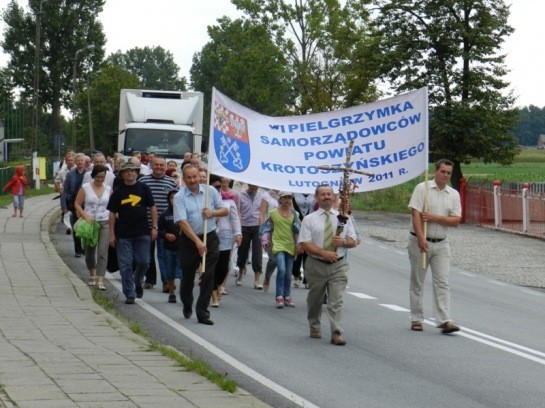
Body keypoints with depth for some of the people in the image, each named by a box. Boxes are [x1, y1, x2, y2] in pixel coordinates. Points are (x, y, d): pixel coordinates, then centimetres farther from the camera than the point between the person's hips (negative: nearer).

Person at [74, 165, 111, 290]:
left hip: (104, 223, 0)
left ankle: (100, 281, -14)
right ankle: (92, 274, 36)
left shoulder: (108, 189, 5)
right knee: (89, 251, 12)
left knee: (103, 252, -10)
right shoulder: (85, 188, -1)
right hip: (89, 223, 0)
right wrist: (85, 216, -16)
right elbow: (77, 204, -2)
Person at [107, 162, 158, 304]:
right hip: (123, 234, 0)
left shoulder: (144, 188, 4)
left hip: (142, 233, 1)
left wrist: (154, 227, 0)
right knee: (126, 265, -1)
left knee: (143, 262, 1)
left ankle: (137, 282, 30)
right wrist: (112, 234, -2)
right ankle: (129, 294, 6)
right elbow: (112, 213, 3)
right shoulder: (118, 192, 3)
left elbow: (152, 208, 8)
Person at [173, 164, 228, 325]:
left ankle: (202, 312, -2)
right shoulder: (179, 197, -8)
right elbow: (182, 222, -16)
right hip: (189, 240, -1)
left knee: (208, 277, -7)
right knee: (187, 277, 11)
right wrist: (197, 241, -25)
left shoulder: (210, 191, 2)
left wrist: (213, 212, -13)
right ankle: (187, 306, 37)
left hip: (210, 238, 1)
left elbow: (225, 210, 9)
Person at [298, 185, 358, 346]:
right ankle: (315, 328, 33)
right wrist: (324, 253, -20)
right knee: (315, 300, 14)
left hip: (338, 265, 0)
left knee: (336, 301, -10)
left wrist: (343, 241, -15)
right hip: (316, 265, 0)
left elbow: (353, 241, 8)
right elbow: (305, 244, -8)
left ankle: (337, 333, -14)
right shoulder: (309, 219, 2)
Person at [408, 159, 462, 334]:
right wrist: (421, 239, -23)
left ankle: (444, 321, -8)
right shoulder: (422, 188, -5)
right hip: (419, 241, -3)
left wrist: (434, 218, -14)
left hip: (441, 244, 3)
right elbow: (416, 214, -14)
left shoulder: (454, 194, 7)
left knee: (442, 282, -4)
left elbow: (456, 221, -1)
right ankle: (416, 319, 13)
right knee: (417, 282, 5)